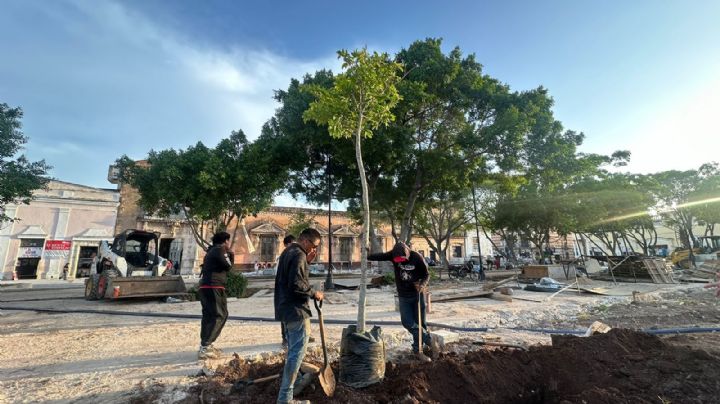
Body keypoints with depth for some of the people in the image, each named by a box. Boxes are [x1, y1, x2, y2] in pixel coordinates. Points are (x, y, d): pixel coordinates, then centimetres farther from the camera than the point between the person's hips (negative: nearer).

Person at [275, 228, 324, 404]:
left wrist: (307, 261, 8)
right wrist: (314, 293, -13)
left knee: (293, 350, 25)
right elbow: (296, 284, -26)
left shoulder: (288, 251, 14)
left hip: (286, 308, 11)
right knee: (297, 352, -2)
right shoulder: (299, 255, -19)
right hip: (296, 310, -11)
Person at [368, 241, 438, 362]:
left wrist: (422, 284, -25)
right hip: (403, 296, 2)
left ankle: (418, 350, 24)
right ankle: (430, 340, 11)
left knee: (419, 322, 5)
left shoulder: (417, 258, -16)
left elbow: (426, 274, -7)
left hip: (417, 294, -1)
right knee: (408, 322, -7)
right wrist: (366, 255, -38)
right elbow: (380, 256, -22)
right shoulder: (393, 255, -12)